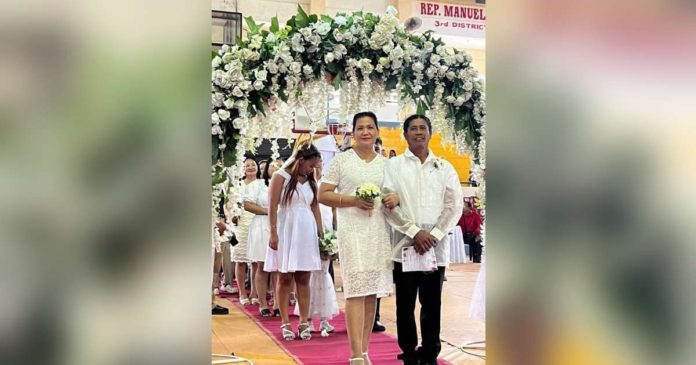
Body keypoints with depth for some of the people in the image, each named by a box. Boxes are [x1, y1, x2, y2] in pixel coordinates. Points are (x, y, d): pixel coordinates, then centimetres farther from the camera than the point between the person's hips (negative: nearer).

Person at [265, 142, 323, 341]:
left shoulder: (310, 181, 13)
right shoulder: (280, 176, -2)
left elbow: (315, 208, 13)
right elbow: (272, 207, -6)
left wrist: (321, 233, 8)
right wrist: (273, 234, -13)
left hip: (306, 233, 4)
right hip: (286, 231, -4)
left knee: (303, 279, 4)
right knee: (285, 278, 2)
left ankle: (304, 322, 9)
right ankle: (285, 323, 7)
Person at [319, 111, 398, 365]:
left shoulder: (386, 163, 13)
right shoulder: (341, 160, 3)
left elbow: (397, 190, 22)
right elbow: (323, 195, 0)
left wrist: (396, 198, -2)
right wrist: (353, 200, -13)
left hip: (380, 232, 4)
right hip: (352, 231, -4)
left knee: (372, 291, 6)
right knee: (357, 290, -12)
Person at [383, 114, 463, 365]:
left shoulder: (444, 167, 12)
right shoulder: (394, 166, 6)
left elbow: (454, 205, 5)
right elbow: (389, 204, -3)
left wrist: (434, 235, -7)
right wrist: (415, 232, -11)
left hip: (436, 248, 1)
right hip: (404, 245, -1)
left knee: (432, 305, 4)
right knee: (405, 305, 3)